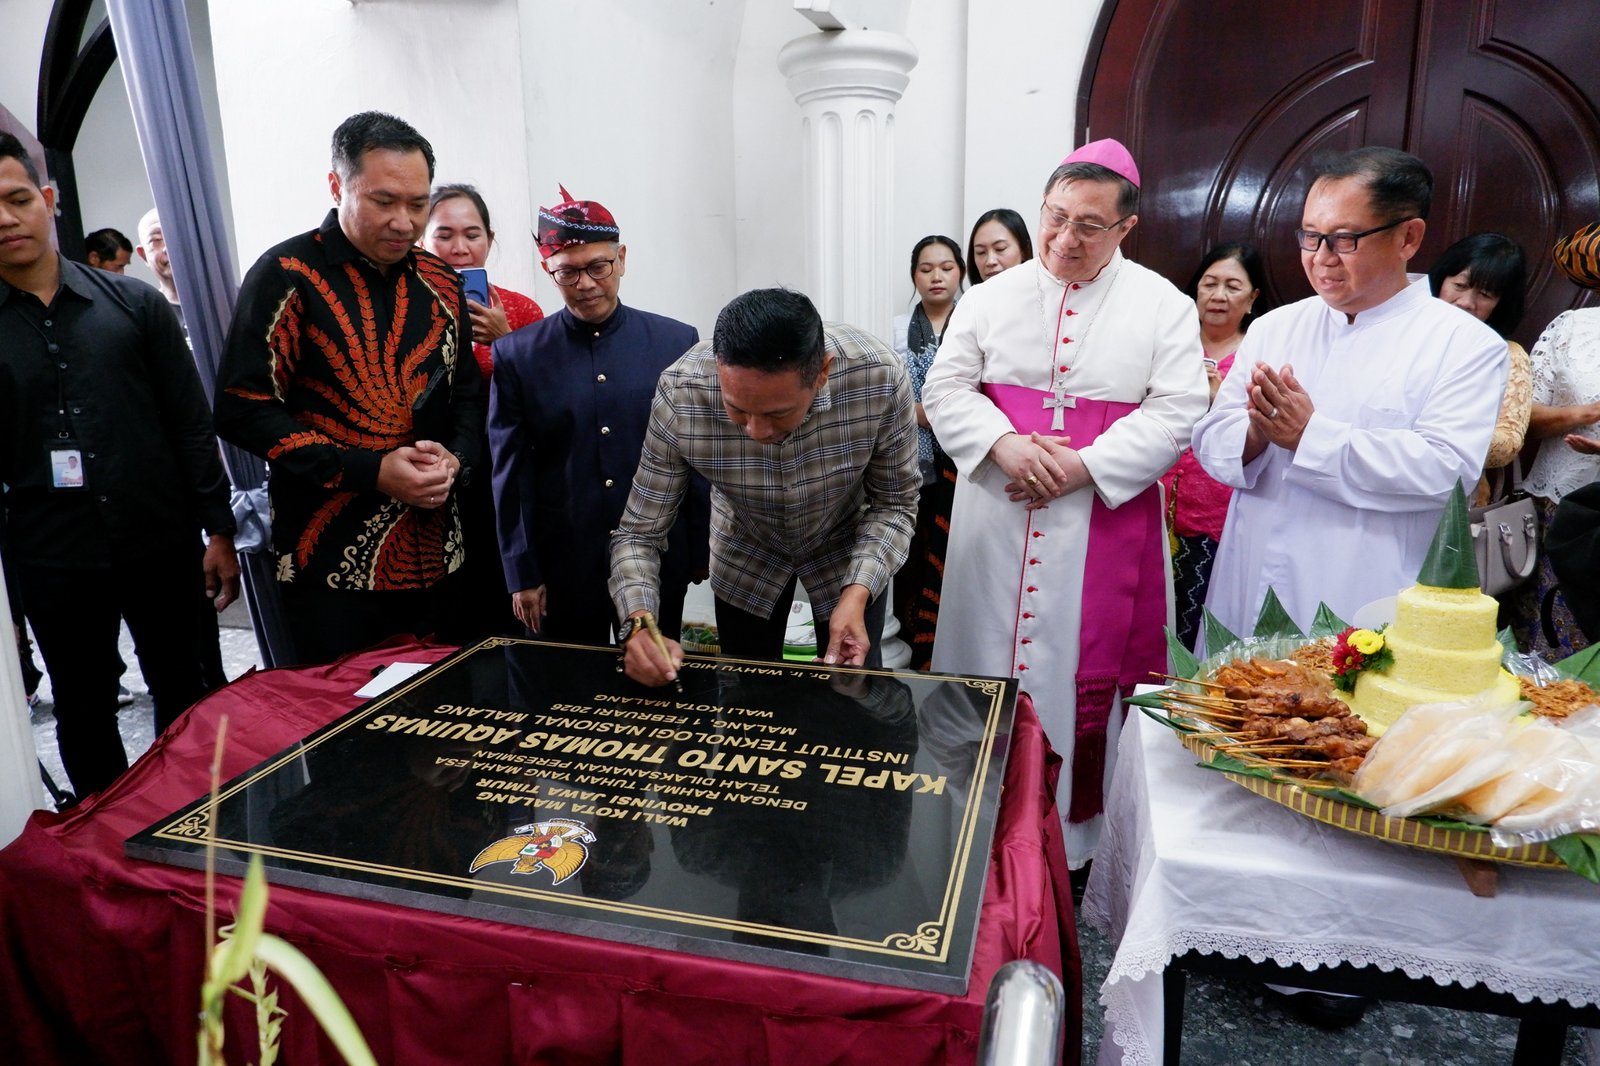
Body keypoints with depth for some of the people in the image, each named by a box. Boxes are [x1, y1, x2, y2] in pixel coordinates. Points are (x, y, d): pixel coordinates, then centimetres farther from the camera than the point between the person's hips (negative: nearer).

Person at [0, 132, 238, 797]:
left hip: (163, 545, 0)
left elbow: (191, 423, 2)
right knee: (84, 717, 13)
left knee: (184, 698, 11)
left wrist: (218, 530, -2)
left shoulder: (134, 303, 2)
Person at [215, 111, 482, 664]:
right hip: (333, 564, -5)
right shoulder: (287, 275, -6)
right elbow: (243, 408, -10)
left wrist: (454, 459, -5)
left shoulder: (439, 282, 9)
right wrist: (369, 470, -17)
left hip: (436, 554, 5)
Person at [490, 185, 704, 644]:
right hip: (560, 568, 0)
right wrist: (521, 573, -1)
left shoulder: (677, 341, 0)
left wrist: (701, 553, 3)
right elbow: (510, 474, 0)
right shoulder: (516, 354, -1)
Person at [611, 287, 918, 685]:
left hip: (848, 551, 0)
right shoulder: (679, 394, -34)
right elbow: (638, 533, -23)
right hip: (744, 557, 0)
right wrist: (639, 622, -41)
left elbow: (895, 502, -18)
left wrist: (857, 593, -33)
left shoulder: (880, 378, -34)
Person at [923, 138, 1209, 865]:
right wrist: (1004, 444, -15)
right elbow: (946, 388, 3)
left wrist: (1083, 466, -17)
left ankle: (1076, 833, 21)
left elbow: (1177, 412, -6)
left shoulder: (1163, 306, 2)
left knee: (1087, 674, 3)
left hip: (1106, 525, -2)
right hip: (997, 523, 2)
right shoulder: (993, 297, 8)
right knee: (988, 667, 8)